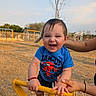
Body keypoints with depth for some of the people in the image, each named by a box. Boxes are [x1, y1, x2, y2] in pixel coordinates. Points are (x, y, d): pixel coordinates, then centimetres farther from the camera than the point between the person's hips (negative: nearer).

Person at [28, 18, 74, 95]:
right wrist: (32, 78, -47)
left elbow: (67, 70, -30)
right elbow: (34, 64, -29)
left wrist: (61, 83, -50)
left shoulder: (65, 53, -26)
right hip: (42, 79, 1)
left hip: (57, 80, -1)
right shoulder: (41, 50, -22)